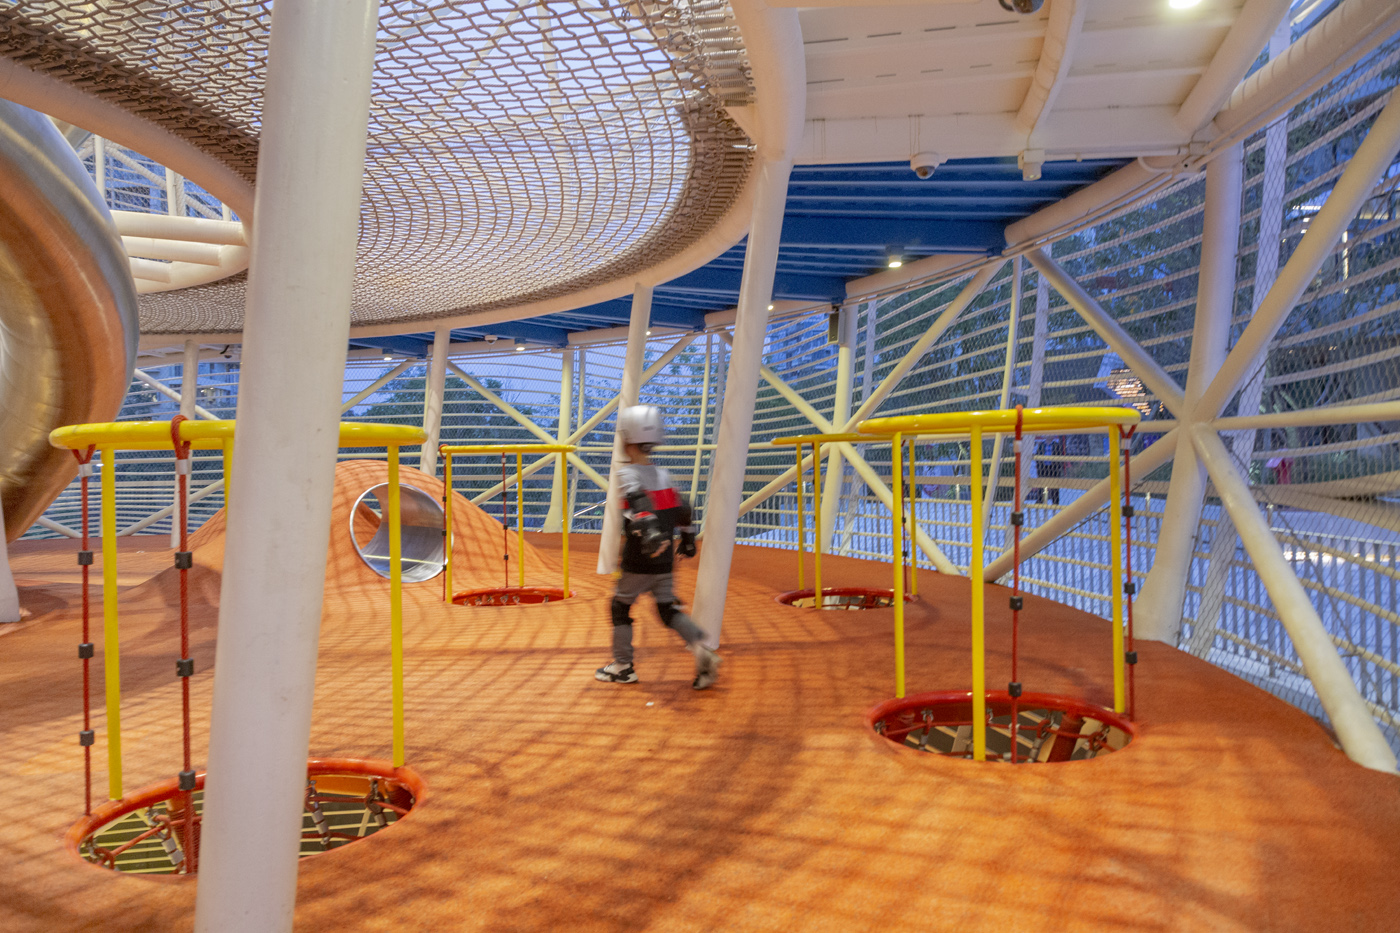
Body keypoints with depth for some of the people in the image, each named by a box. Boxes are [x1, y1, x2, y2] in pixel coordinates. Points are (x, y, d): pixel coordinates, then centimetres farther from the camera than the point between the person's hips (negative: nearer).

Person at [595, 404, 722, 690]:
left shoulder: (627, 473, -10)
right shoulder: (663, 474, 8)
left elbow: (638, 502, -29)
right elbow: (681, 508, 15)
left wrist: (649, 532, -41)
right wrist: (687, 538, 27)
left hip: (638, 561, -5)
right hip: (665, 560, 5)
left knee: (620, 606, 11)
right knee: (668, 608, 11)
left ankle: (622, 666, 17)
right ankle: (701, 649, -8)